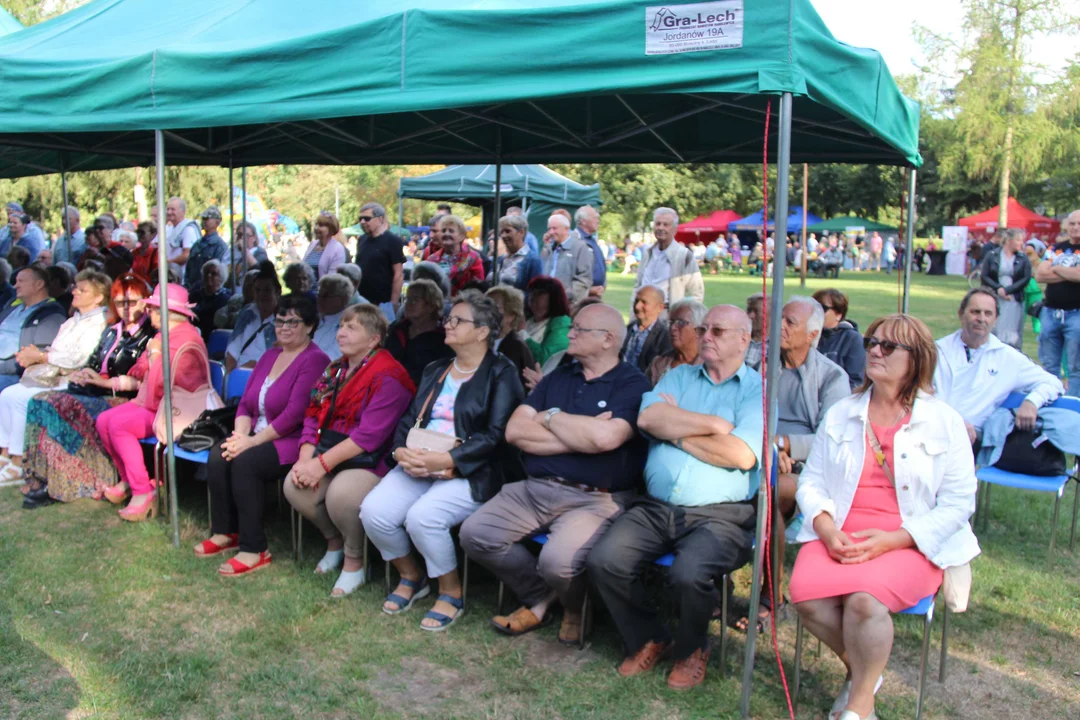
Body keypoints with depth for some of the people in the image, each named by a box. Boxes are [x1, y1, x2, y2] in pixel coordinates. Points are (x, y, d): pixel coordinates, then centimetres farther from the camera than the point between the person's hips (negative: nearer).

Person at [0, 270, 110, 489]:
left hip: (71, 383, -10)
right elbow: (55, 350, 21)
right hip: (51, 377, 10)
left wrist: (39, 357, -12)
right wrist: (34, 353, -1)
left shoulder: (97, 324, -11)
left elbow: (76, 358, -20)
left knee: (21, 398, -22)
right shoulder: (72, 322, 21)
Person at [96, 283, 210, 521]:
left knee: (119, 424, -23)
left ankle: (143, 493, -17)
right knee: (103, 421, 0)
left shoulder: (186, 338, -18)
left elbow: (161, 382, -25)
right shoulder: (163, 336, 14)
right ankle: (128, 481, 14)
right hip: (150, 403, 10)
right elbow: (140, 373, 16)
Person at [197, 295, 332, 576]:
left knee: (245, 461, -29)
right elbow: (245, 402, 13)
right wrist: (240, 435, -6)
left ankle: (255, 550, -20)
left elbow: (294, 414, -19)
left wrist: (253, 441, -19)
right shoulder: (270, 355, 16)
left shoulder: (314, 360, -11)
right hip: (258, 437, 8)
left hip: (293, 441, -7)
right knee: (217, 456, -17)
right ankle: (225, 532, -1)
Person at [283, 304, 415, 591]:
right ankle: (334, 542, 12)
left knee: (341, 493, -34)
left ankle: (354, 563, -5)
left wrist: (323, 464, -22)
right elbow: (313, 416, 9)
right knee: (295, 486, -17)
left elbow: (370, 435, -22)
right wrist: (305, 458, -8)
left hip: (372, 461, -8)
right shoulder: (336, 369, 13)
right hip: (332, 457, 8)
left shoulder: (388, 375, -15)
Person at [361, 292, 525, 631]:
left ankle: (452, 594, -3)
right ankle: (411, 576, 11)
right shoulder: (435, 370, 20)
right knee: (373, 511, -17)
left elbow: (496, 434, -13)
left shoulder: (501, 373, -2)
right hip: (418, 465, 6)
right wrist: (401, 451, -7)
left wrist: (446, 460, -21)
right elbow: (409, 418, 15)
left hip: (471, 472, -6)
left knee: (422, 516, -30)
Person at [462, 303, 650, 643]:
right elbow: (515, 430, 3)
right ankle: (540, 598, 12)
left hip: (594, 498, -6)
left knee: (557, 561, -30)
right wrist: (580, 436, -8)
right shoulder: (558, 377, 15)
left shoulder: (632, 384, -3)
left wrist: (552, 417, -5)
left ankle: (577, 609, 8)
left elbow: (605, 437, -22)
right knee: (475, 533, -11)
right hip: (535, 488, 6)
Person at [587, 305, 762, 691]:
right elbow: (648, 418, -4)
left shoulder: (757, 390, 4)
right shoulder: (679, 376, 17)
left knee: (688, 573, -31)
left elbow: (742, 454, -13)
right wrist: (714, 423, -9)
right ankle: (648, 639, 12)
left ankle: (692, 648, 6)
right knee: (602, 561, -17)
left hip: (718, 515, -4)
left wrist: (678, 432, -3)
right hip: (655, 507, 4)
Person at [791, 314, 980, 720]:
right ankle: (859, 666, 5)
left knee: (864, 598, -32)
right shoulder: (841, 415, 13)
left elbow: (958, 503, -1)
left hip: (909, 544, -3)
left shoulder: (944, 422, 3)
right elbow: (811, 481, 10)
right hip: (839, 536, 3)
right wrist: (826, 528, -11)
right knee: (806, 593, -26)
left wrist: (892, 540, -14)